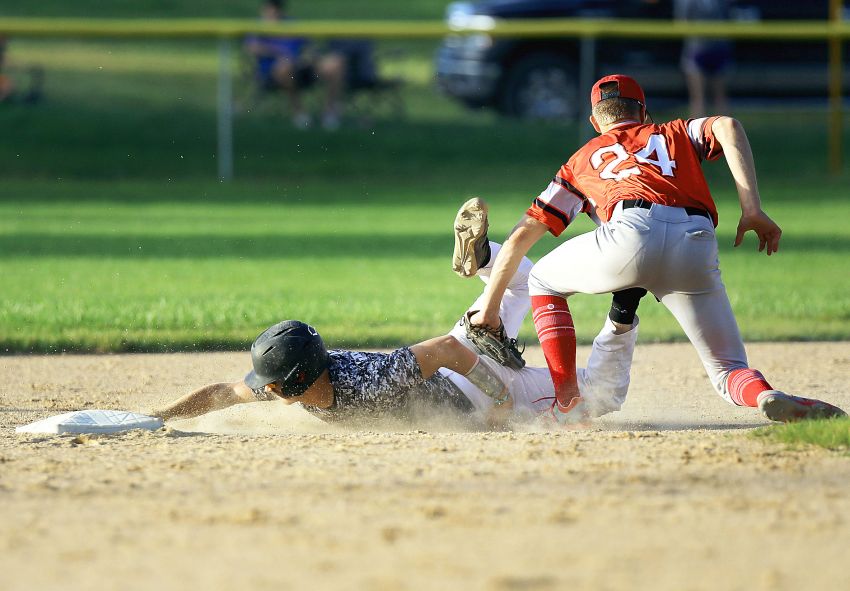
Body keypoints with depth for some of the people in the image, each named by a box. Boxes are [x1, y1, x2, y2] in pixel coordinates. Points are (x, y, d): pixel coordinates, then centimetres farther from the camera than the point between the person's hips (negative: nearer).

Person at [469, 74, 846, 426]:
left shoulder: (582, 160, 34)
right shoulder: (675, 134, 35)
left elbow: (520, 238, 30)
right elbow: (726, 126, 12)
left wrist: (489, 307, 38)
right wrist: (752, 211, 6)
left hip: (631, 238, -1)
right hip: (696, 250, 1)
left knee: (542, 282, 28)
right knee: (728, 371, 12)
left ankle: (568, 405, 15)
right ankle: (768, 396, -25)